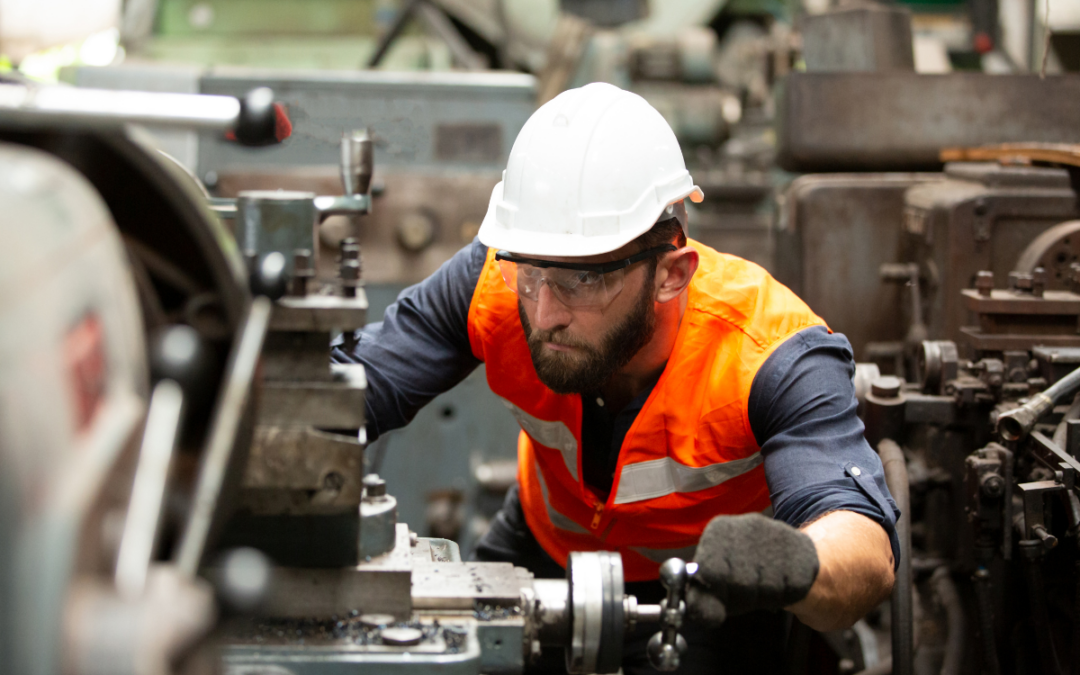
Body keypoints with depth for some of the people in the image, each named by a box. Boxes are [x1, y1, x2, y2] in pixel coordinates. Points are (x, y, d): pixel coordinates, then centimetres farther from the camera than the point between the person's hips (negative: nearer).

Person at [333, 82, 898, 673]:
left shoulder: (772, 356, -35)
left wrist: (796, 564, -70)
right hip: (539, 554, 2)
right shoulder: (497, 281, -25)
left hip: (703, 601, -2)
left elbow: (868, 556, -46)